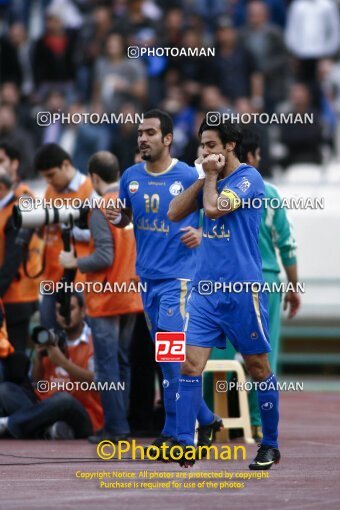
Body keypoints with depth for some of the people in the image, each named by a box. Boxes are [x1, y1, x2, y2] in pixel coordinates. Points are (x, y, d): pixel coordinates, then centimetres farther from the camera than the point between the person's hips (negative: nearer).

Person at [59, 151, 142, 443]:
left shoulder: (101, 209, -15)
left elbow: (104, 257, -20)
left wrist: (75, 263, -6)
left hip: (106, 299, -7)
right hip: (131, 296, 7)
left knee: (107, 364, -2)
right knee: (122, 362, 14)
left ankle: (115, 428, -4)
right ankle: (121, 424, 15)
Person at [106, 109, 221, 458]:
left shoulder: (188, 177, -9)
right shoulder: (131, 177, 6)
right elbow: (126, 218, 19)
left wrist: (201, 234, -20)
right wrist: (116, 217, -3)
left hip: (178, 276, -7)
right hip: (147, 276, 7)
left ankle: (173, 431, -7)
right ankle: (206, 420, 23)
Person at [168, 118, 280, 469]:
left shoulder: (248, 178, -8)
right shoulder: (210, 181, 13)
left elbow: (214, 208, -22)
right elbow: (175, 213, 6)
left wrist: (211, 176, -5)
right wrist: (204, 177, 0)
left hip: (242, 292, -6)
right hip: (204, 291, 6)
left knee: (257, 367, 6)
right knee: (190, 363, -6)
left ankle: (270, 445, 18)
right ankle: (184, 446, -7)